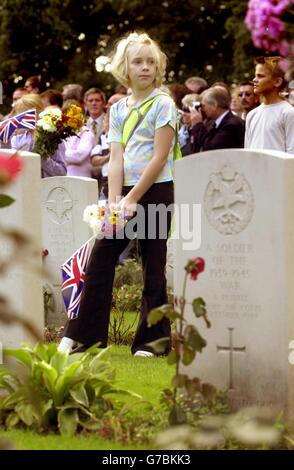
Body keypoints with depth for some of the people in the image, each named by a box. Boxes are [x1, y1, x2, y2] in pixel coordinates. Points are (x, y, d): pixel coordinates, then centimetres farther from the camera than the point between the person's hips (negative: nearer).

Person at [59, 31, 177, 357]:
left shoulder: (162, 104, -5)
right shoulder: (118, 109, 10)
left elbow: (159, 158, -11)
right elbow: (116, 159, 3)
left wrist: (133, 198, -14)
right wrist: (114, 202, -10)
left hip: (156, 192, -5)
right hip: (126, 190, 5)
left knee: (153, 266, 1)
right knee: (100, 257, 1)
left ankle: (153, 340, 8)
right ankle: (83, 335, 6)